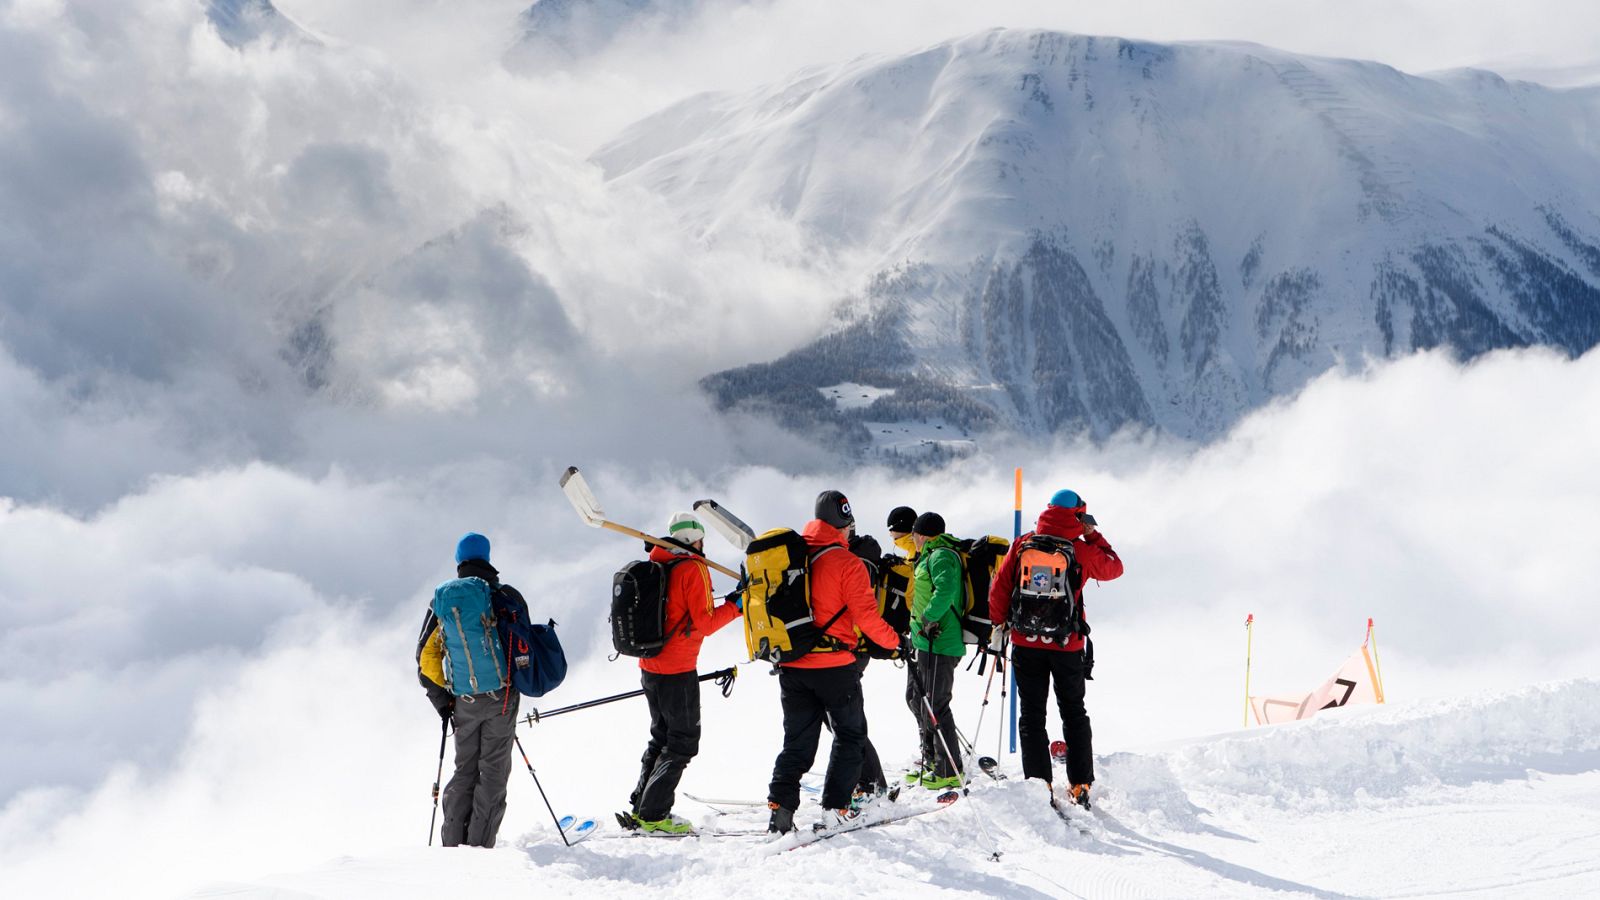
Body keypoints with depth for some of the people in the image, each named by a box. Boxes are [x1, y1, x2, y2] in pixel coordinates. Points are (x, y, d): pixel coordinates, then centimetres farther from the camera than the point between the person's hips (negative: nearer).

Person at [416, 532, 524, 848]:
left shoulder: (442, 599, 2)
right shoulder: (507, 596, -5)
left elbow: (426, 656, 3)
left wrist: (441, 699, 9)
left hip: (463, 702, 3)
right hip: (501, 696, -3)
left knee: (465, 771, 15)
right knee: (494, 772, 4)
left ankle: (453, 844, 11)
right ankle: (480, 845, -1)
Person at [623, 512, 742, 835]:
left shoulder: (656, 565, 9)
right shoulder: (693, 569, -14)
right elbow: (702, 623, -16)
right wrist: (733, 608, -7)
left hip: (649, 666, 8)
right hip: (678, 671, -8)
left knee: (662, 736, 20)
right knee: (683, 742, 1)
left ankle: (641, 807, 20)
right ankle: (653, 815, -3)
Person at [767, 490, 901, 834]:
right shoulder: (846, 563, -11)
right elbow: (865, 616, -14)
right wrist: (894, 641, 1)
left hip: (791, 667, 5)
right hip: (834, 667, -5)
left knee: (797, 741, 13)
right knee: (850, 735, 10)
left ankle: (780, 807, -1)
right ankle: (835, 809, 3)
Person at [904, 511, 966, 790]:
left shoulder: (941, 556, -13)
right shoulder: (930, 556, 20)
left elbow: (945, 589, -30)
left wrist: (929, 618, -27)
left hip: (937, 643, -11)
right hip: (923, 641, 11)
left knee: (934, 706, -8)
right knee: (916, 699, 20)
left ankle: (950, 772, -3)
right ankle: (932, 761, 31)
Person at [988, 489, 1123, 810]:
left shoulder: (1022, 545, -1)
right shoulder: (1081, 550, -6)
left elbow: (999, 588, 0)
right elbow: (1114, 567, 12)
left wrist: (999, 624, 13)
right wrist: (1093, 536, 18)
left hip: (1026, 643, 1)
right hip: (1068, 646, -1)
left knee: (1031, 715, 6)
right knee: (1074, 714, 14)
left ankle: (1039, 784, -2)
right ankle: (1080, 785, 12)